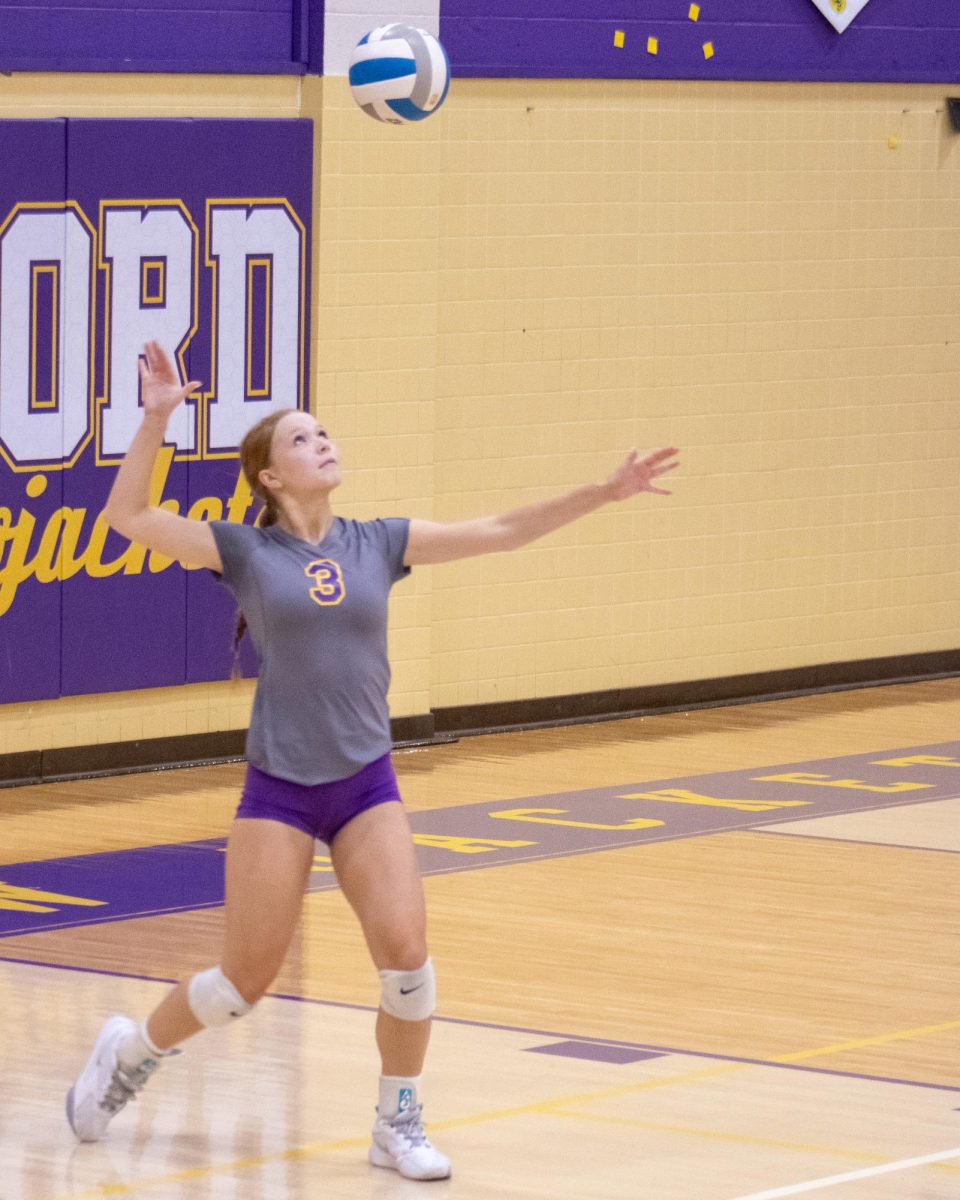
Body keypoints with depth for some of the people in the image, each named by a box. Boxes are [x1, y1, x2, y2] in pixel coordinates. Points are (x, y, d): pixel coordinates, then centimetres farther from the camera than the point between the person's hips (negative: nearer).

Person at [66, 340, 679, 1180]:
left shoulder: (377, 544, 5)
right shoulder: (245, 550, -3)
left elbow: (502, 531, 4)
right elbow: (129, 517, -9)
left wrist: (604, 493, -3)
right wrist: (157, 417, -18)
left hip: (367, 786, 3)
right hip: (278, 789, -3)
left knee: (406, 956, -11)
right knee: (248, 978, 1)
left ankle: (398, 1126, 8)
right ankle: (132, 1048, 29)